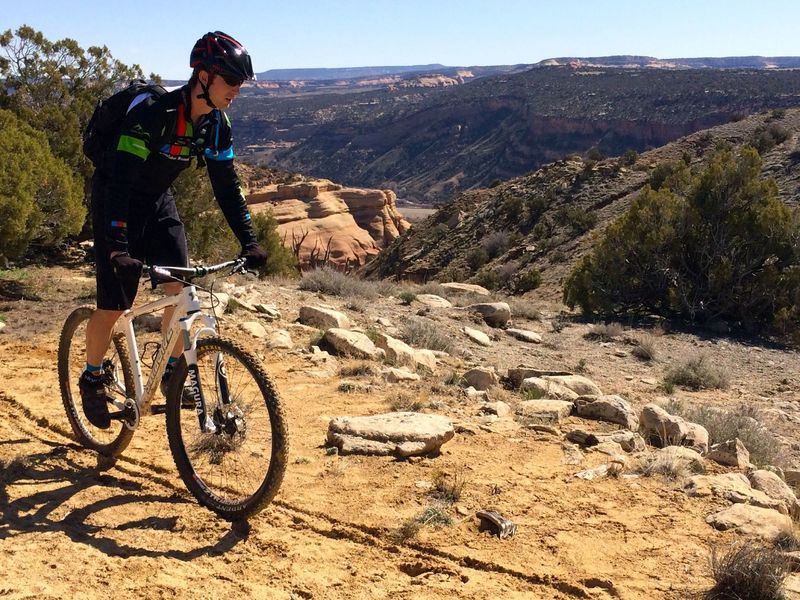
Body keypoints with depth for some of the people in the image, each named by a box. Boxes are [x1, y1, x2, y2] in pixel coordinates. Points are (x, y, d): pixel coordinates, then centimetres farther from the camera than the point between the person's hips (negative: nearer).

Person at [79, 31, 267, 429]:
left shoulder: (217, 124, -9)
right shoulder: (153, 113, -30)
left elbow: (226, 185, -3)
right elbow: (120, 179, -36)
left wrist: (248, 241, -11)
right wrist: (118, 248, -44)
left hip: (158, 201, 6)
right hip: (117, 200, -6)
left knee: (181, 289, -7)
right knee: (113, 305, -6)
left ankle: (172, 371, 11)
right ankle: (92, 377, 17)